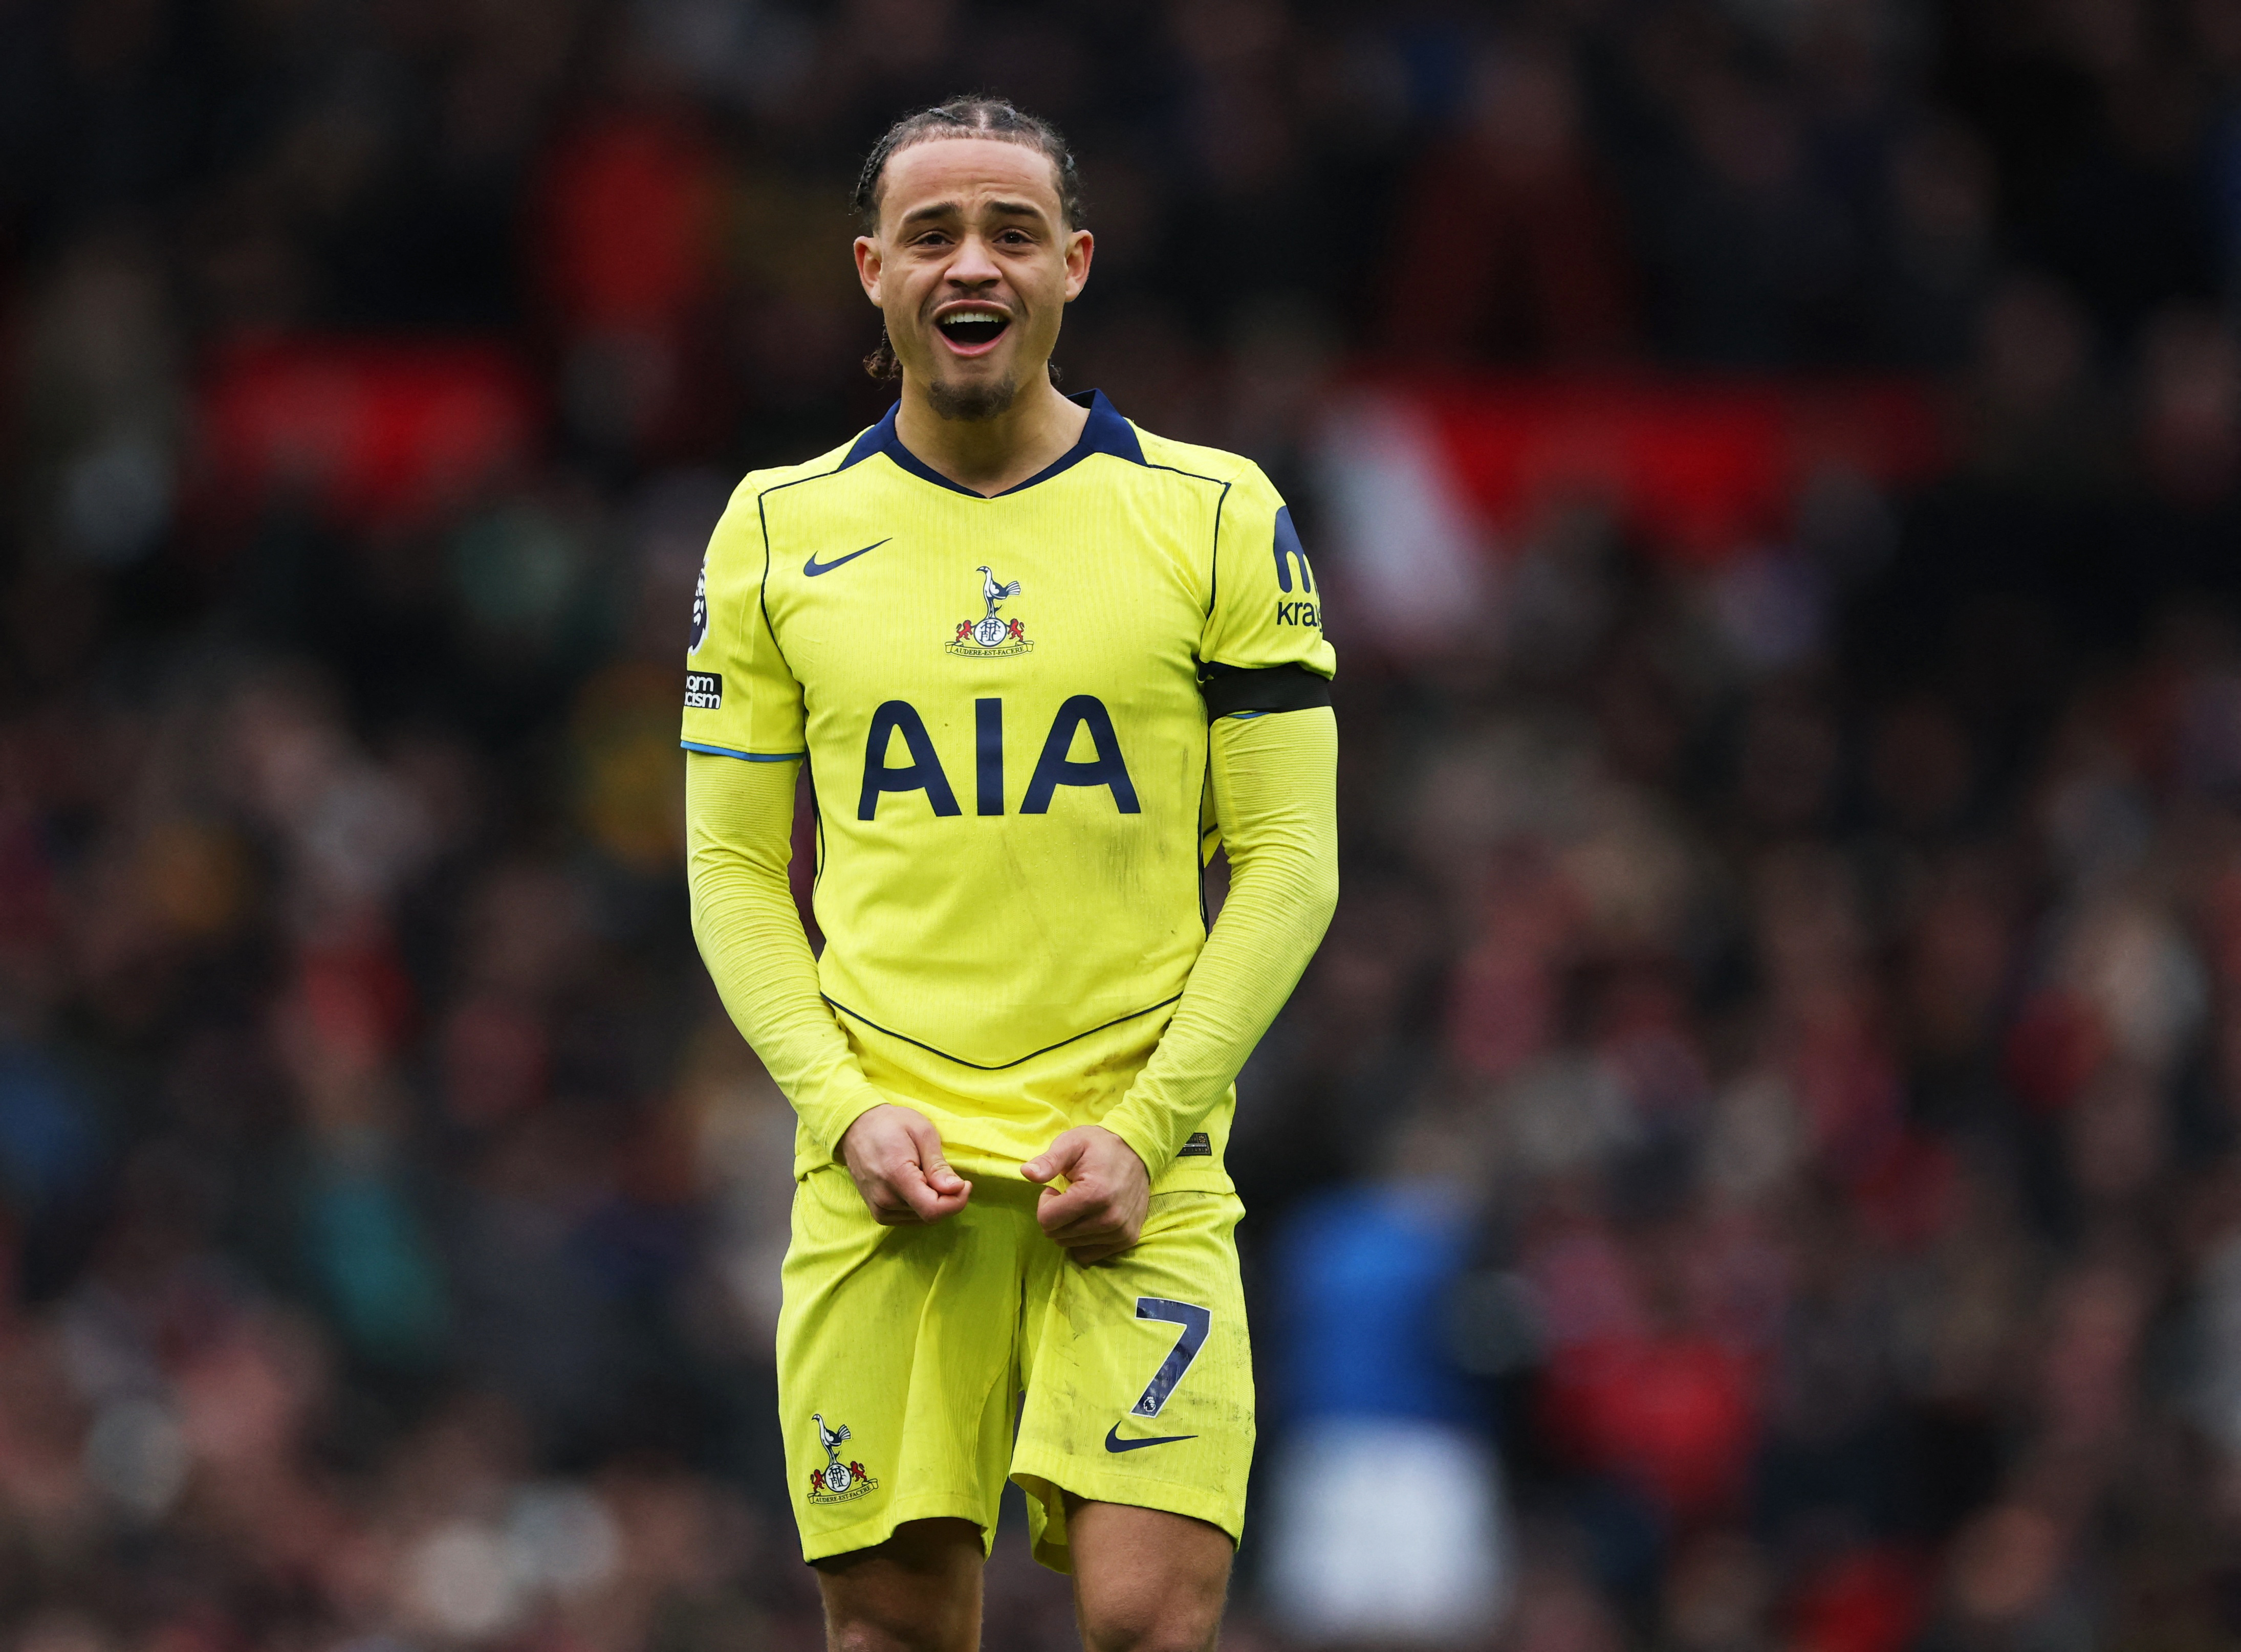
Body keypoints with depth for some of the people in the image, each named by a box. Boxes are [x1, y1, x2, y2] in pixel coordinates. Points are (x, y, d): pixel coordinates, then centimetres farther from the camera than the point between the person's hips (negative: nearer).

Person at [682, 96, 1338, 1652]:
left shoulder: (1218, 518, 4)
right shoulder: (778, 533, 9)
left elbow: (1290, 861, 3)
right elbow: (735, 868, 11)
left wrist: (1147, 1128, -7)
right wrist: (843, 1110, -5)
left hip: (1131, 1172, -1)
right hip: (886, 1173, 1)